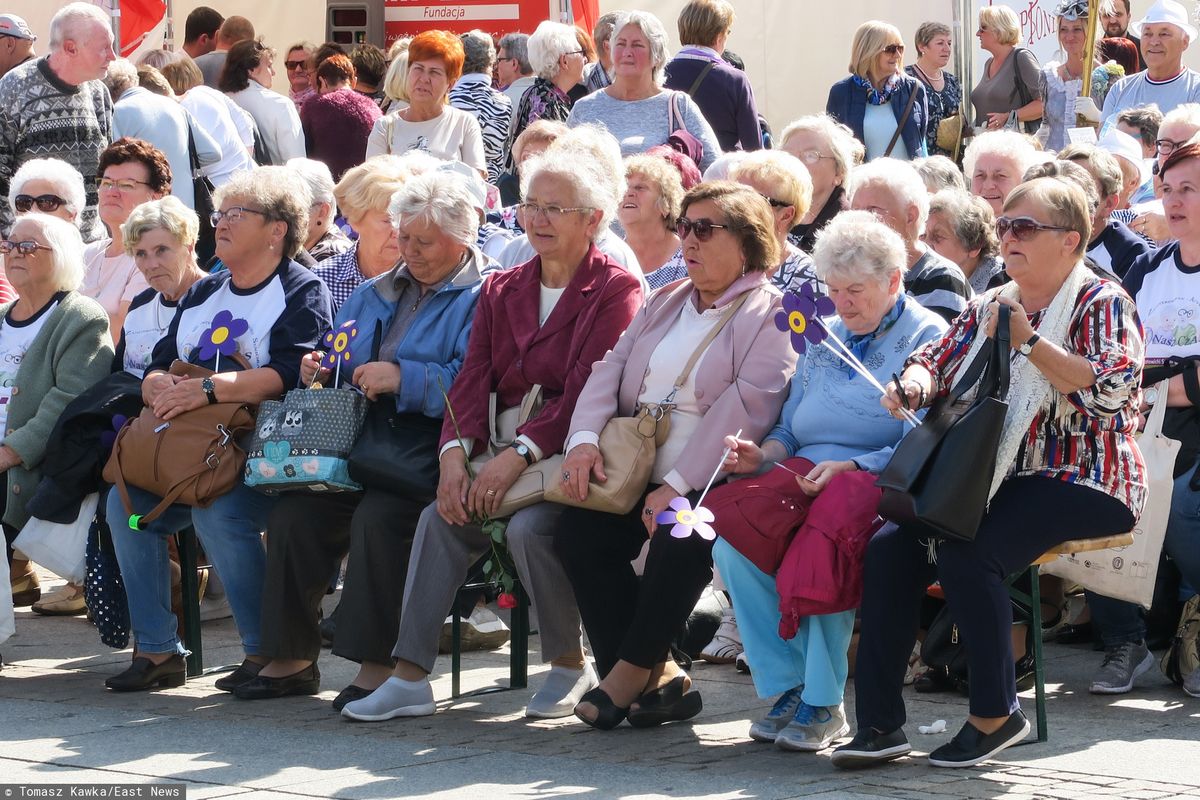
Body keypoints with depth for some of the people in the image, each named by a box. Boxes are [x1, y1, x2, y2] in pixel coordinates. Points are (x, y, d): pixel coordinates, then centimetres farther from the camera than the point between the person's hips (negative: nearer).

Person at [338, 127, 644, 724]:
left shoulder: (615, 291, -3)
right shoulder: (502, 290, 17)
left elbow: (587, 392, -15)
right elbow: (473, 378, 6)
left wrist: (519, 455, -25)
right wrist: (456, 451, -13)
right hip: (504, 455, 5)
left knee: (527, 525, -31)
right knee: (441, 516, -20)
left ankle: (569, 667, -10)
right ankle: (409, 675, -20)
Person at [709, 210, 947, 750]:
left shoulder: (927, 340, 2)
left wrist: (849, 468, -21)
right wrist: (762, 455, 1)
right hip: (803, 479, 6)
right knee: (730, 546, -24)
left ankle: (822, 702, -27)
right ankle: (788, 686, -15)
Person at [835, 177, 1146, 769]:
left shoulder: (1102, 303, -3)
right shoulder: (992, 305, 18)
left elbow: (1109, 388, -19)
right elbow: (938, 360, 16)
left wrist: (1027, 340, -22)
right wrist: (913, 385, -8)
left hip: (1081, 484, -7)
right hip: (998, 477, 7)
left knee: (966, 554, -31)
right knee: (889, 547, -16)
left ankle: (996, 714, -16)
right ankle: (879, 723, -15)